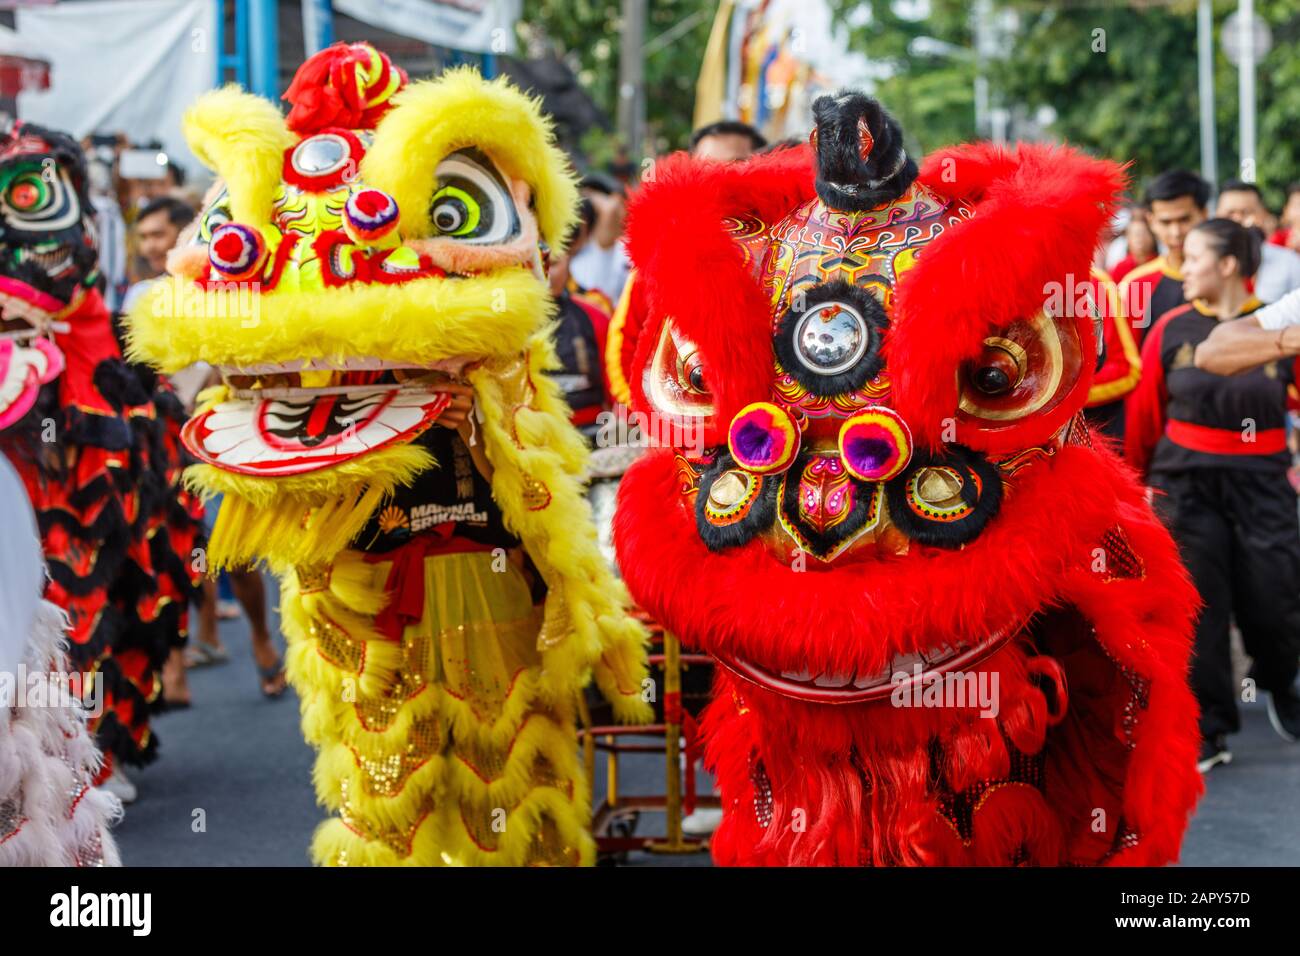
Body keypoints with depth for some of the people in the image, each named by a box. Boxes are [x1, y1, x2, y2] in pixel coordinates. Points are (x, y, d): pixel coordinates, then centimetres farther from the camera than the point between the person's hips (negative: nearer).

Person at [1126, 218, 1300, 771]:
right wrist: (1137, 474, 14)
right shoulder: (1172, 329, 1)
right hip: (1187, 484, 1)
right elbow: (1145, 408, 8)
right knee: (1199, 606, 1)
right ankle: (1209, 730, 12)